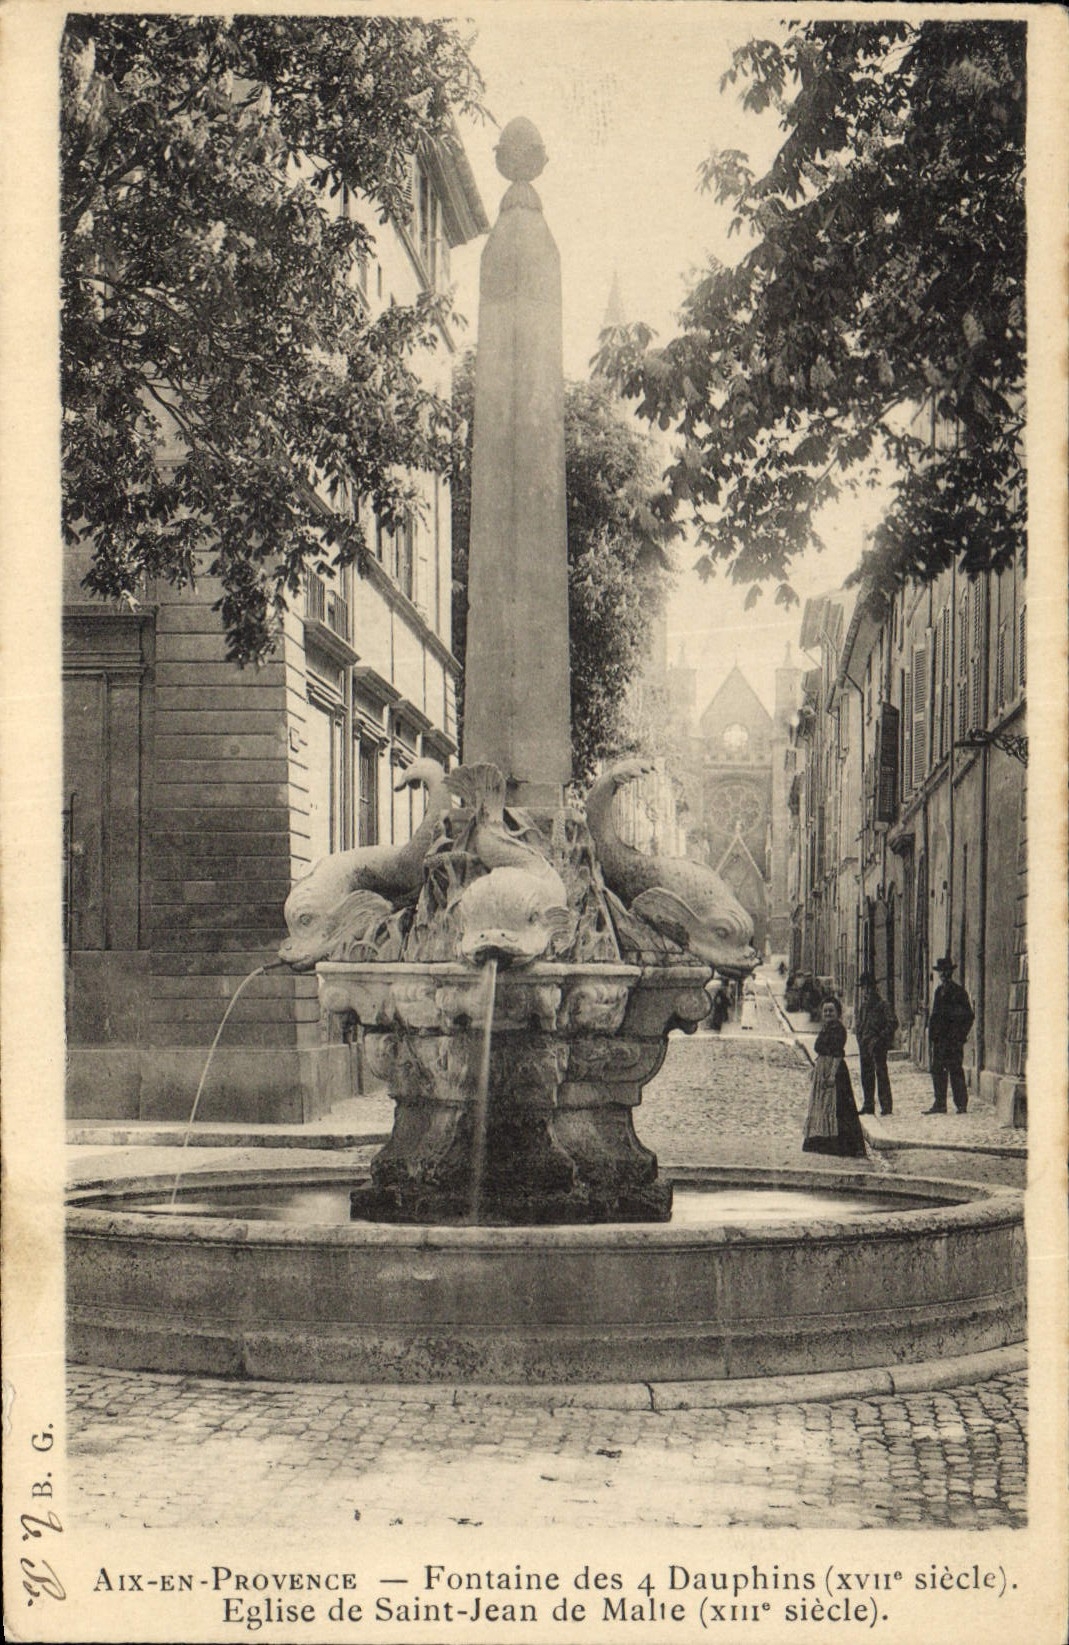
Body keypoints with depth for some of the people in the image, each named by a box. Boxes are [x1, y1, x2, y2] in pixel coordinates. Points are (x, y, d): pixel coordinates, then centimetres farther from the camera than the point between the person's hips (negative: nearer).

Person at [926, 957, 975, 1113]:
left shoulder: (958, 991, -4)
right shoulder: (939, 991, 17)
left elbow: (968, 1016, -4)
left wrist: (960, 1035, -10)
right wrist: (931, 1034, 13)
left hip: (953, 1038, -7)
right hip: (939, 1038, 7)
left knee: (955, 1070, -7)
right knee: (938, 1070, 6)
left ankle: (961, 1104, -2)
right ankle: (939, 1103, 11)